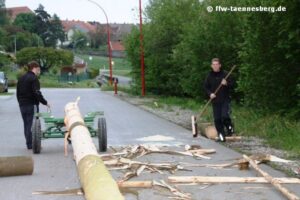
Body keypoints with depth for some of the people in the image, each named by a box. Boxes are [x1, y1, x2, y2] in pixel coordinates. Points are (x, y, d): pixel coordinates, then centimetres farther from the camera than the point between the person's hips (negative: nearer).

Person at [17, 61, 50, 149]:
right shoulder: (34, 78, -12)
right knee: (32, 124, -4)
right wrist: (45, 102, -13)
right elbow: (37, 93, -19)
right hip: (31, 105, -8)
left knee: (26, 125, 13)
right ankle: (31, 144, -5)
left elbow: (18, 93, 20)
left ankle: (29, 144, 18)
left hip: (22, 105, 8)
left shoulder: (21, 78, 15)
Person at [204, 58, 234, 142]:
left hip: (225, 100, -3)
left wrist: (226, 84, -20)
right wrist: (210, 94, -6)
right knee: (217, 119, 3)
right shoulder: (209, 76, 5)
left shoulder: (225, 74, -3)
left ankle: (230, 128, 11)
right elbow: (206, 87, 12)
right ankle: (221, 136, 14)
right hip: (215, 101, 3)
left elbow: (232, 84, 1)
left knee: (225, 116, -18)